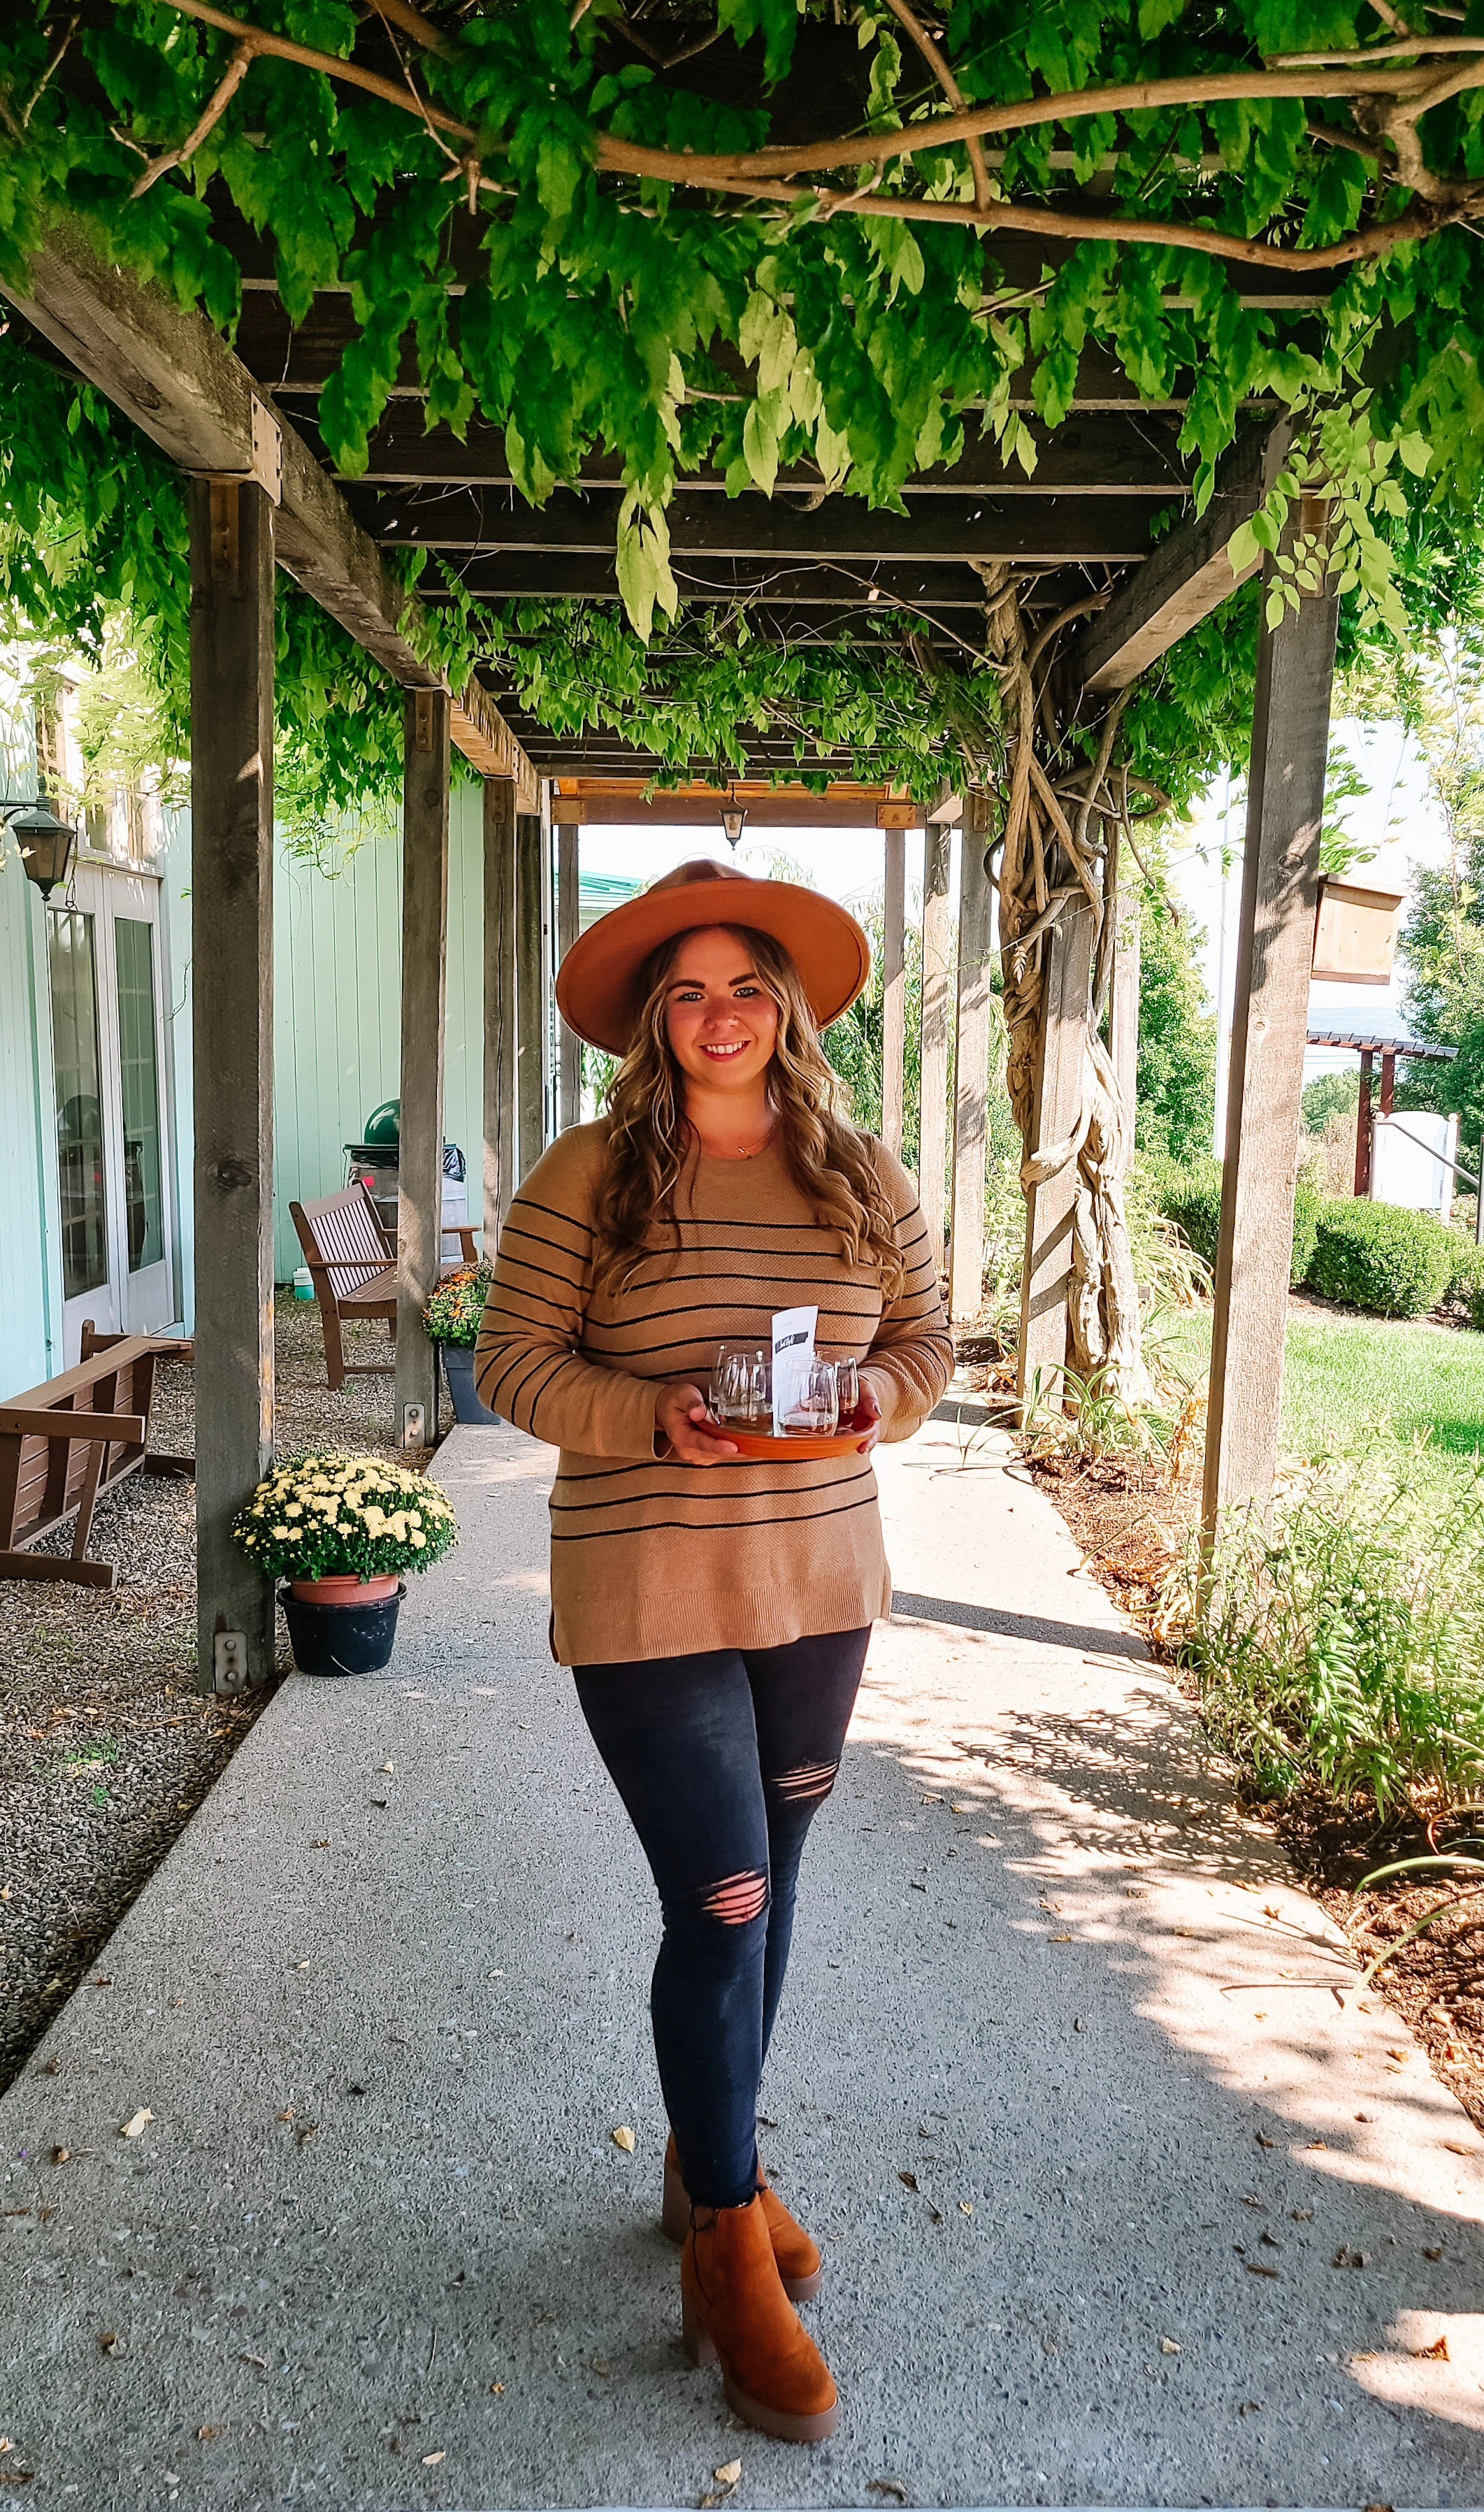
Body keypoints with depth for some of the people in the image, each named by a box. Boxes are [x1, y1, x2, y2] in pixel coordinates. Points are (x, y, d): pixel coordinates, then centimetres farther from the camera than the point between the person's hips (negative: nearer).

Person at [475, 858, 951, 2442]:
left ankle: (713, 2161, 42)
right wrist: (655, 1420, -21)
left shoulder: (863, 1177, 4)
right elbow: (512, 1360, -6)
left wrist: (885, 1393, -11)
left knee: (766, 1884, 17)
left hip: (820, 1586, 5)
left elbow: (929, 1334, 11)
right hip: (646, 1593, -4)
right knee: (718, 1901, -2)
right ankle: (730, 2257, 20)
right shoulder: (589, 1175, -7)